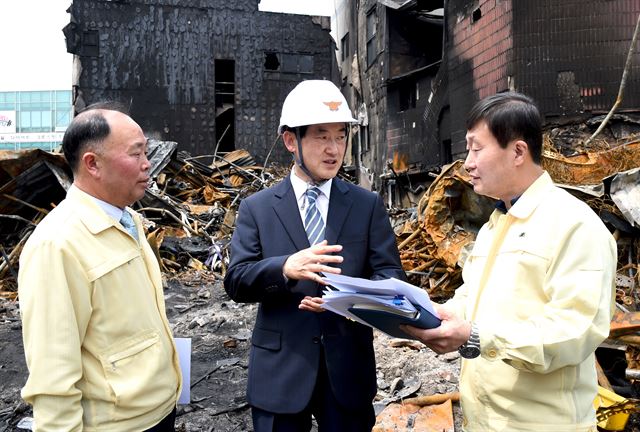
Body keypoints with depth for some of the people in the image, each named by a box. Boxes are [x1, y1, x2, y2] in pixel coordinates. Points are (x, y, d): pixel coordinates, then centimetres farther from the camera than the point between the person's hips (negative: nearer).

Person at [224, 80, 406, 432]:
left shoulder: (368, 205, 2)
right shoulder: (256, 208, -1)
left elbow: (391, 275, -2)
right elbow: (235, 281, -7)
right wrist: (284, 268, -26)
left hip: (349, 368, 1)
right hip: (280, 371, 0)